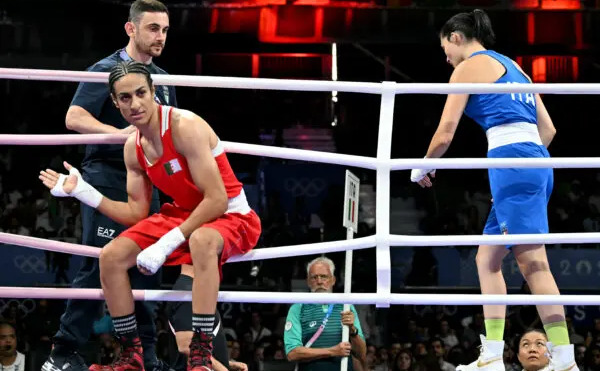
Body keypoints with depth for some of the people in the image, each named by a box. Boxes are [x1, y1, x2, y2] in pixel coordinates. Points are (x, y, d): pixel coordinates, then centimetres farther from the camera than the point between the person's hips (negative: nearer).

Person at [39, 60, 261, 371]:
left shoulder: (185, 127, -24)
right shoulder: (133, 148, 0)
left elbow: (217, 200, -28)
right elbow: (137, 215, 5)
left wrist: (166, 245, -29)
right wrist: (82, 191, -4)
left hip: (230, 216, -8)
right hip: (182, 215, 8)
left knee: (201, 240, -41)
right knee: (111, 256, -6)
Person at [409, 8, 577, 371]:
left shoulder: (469, 67, 2)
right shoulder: (512, 66, 26)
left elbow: (445, 134, 1)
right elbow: (547, 130, 24)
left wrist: (423, 167, 18)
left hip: (510, 161, -9)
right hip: (536, 160, 9)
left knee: (533, 263, -14)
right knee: (487, 259, 13)